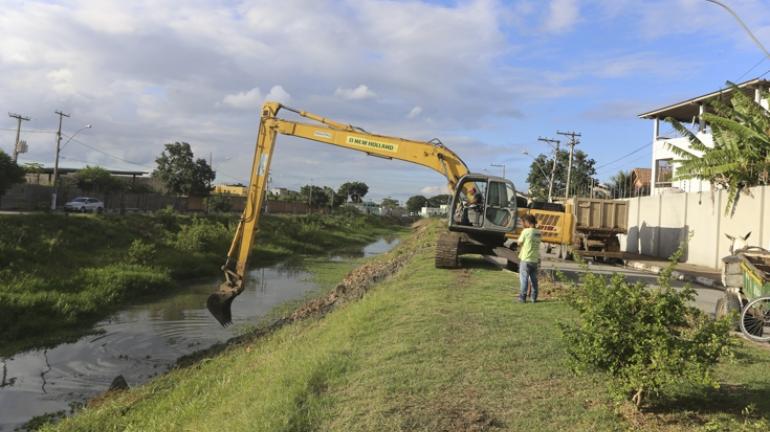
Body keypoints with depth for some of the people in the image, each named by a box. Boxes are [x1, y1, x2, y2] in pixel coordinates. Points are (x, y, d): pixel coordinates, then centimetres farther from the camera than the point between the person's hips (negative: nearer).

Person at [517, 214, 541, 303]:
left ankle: (523, 297, 2)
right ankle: (534, 297, 15)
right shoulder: (538, 232, 5)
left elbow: (519, 243, -3)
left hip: (525, 259, -5)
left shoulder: (526, 231, -12)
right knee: (534, 279, 11)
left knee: (524, 278, 1)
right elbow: (537, 244, 8)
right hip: (535, 259, 5)